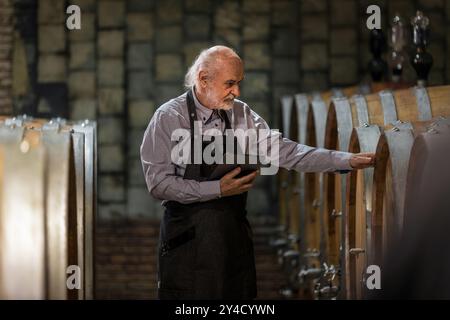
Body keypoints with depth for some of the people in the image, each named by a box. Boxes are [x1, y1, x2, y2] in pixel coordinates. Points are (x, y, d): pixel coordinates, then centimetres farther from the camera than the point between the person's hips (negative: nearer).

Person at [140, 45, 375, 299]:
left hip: (235, 237, 5)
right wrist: (217, 189, -18)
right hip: (188, 238, -5)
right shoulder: (170, 118, -9)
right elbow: (158, 183, -14)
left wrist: (348, 161, -6)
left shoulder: (242, 115, 6)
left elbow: (286, 152, 3)